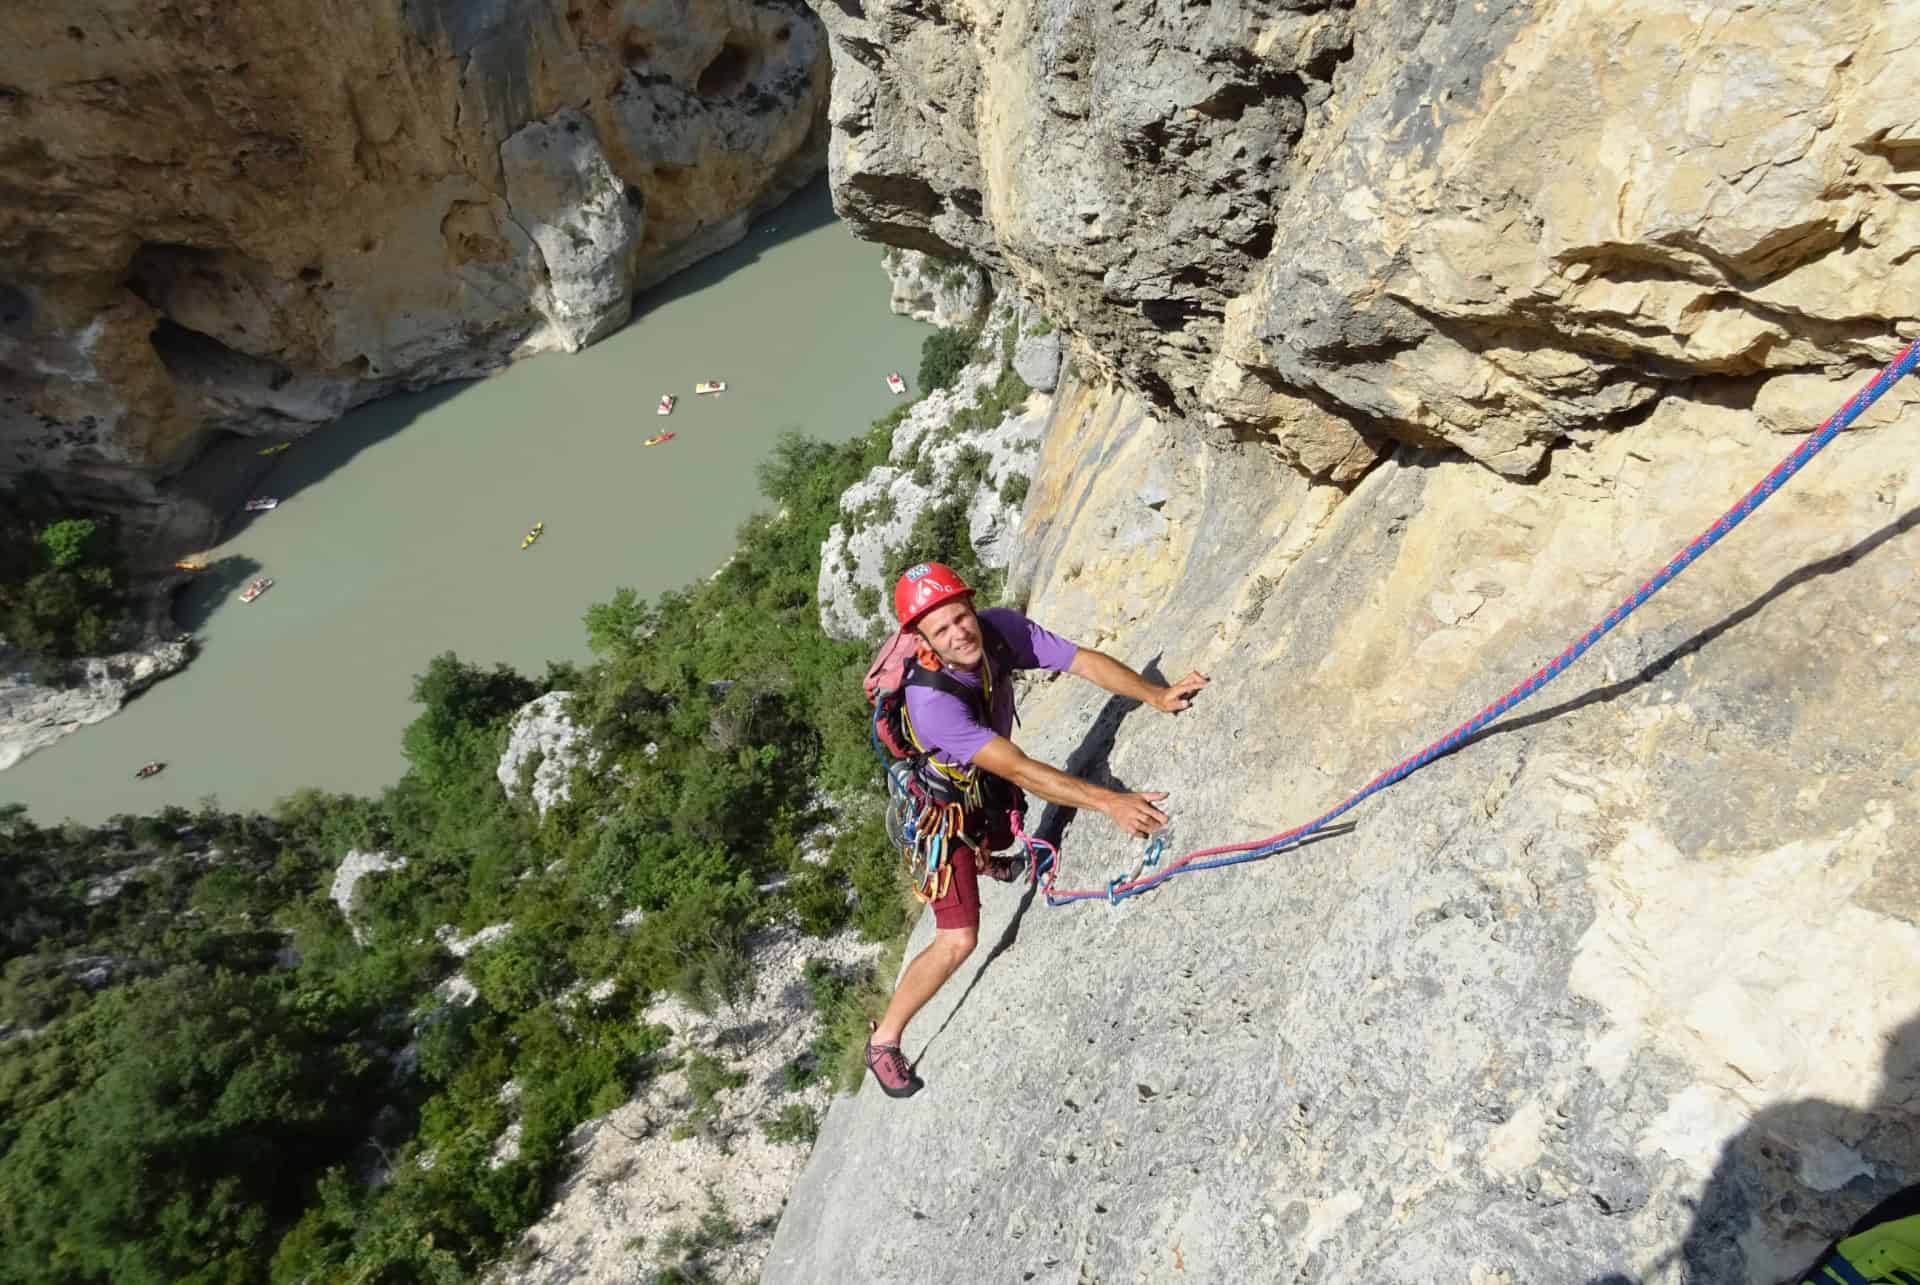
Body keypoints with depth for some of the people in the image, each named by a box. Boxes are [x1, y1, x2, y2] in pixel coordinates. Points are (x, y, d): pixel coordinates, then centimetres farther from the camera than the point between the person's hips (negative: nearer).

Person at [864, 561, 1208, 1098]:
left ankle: (984, 862, 78)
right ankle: (883, 1041, 13)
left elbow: (1084, 660, -19)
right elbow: (1019, 770, -47)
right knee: (958, 941, -9)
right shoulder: (930, 699, -43)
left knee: (1000, 838, 38)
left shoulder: (999, 628, -26)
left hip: (989, 788, 7)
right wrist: (1109, 801, -51)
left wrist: (1157, 695, -29)